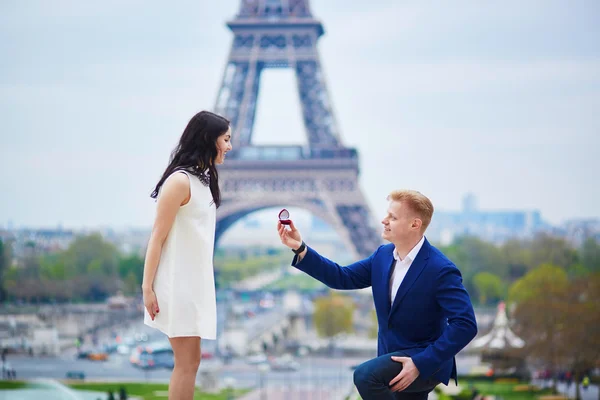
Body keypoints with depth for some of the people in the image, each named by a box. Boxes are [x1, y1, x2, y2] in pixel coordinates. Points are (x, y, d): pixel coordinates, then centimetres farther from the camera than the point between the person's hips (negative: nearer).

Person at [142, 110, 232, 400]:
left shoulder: (201, 180, 11)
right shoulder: (180, 181, -15)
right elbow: (157, 237, -15)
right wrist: (147, 287, -17)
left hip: (194, 283, 9)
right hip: (177, 284, -9)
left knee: (189, 361, 11)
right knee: (187, 362, -6)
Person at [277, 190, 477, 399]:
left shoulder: (441, 270, -22)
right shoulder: (383, 256, 2)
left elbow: (465, 325, -26)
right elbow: (342, 277, 6)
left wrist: (420, 364, -29)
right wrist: (301, 249, -7)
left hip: (425, 362, -8)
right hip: (396, 360, 8)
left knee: (365, 375, -29)